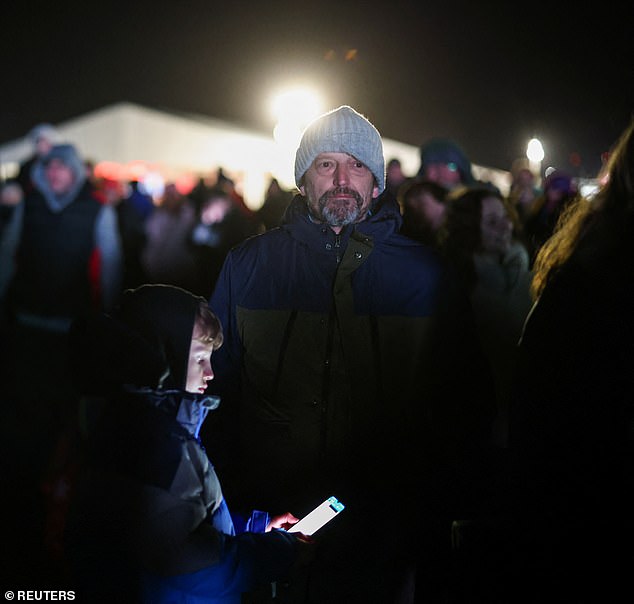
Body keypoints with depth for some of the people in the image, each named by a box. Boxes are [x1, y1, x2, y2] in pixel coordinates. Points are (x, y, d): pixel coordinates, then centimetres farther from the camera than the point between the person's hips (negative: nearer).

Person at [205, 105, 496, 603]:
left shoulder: (423, 274, -1)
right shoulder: (249, 264, 0)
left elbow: (467, 399, 4)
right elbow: (216, 382, 5)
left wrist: (438, 511, -1)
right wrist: (224, 500, -1)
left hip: (384, 529, 0)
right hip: (270, 520, 0)